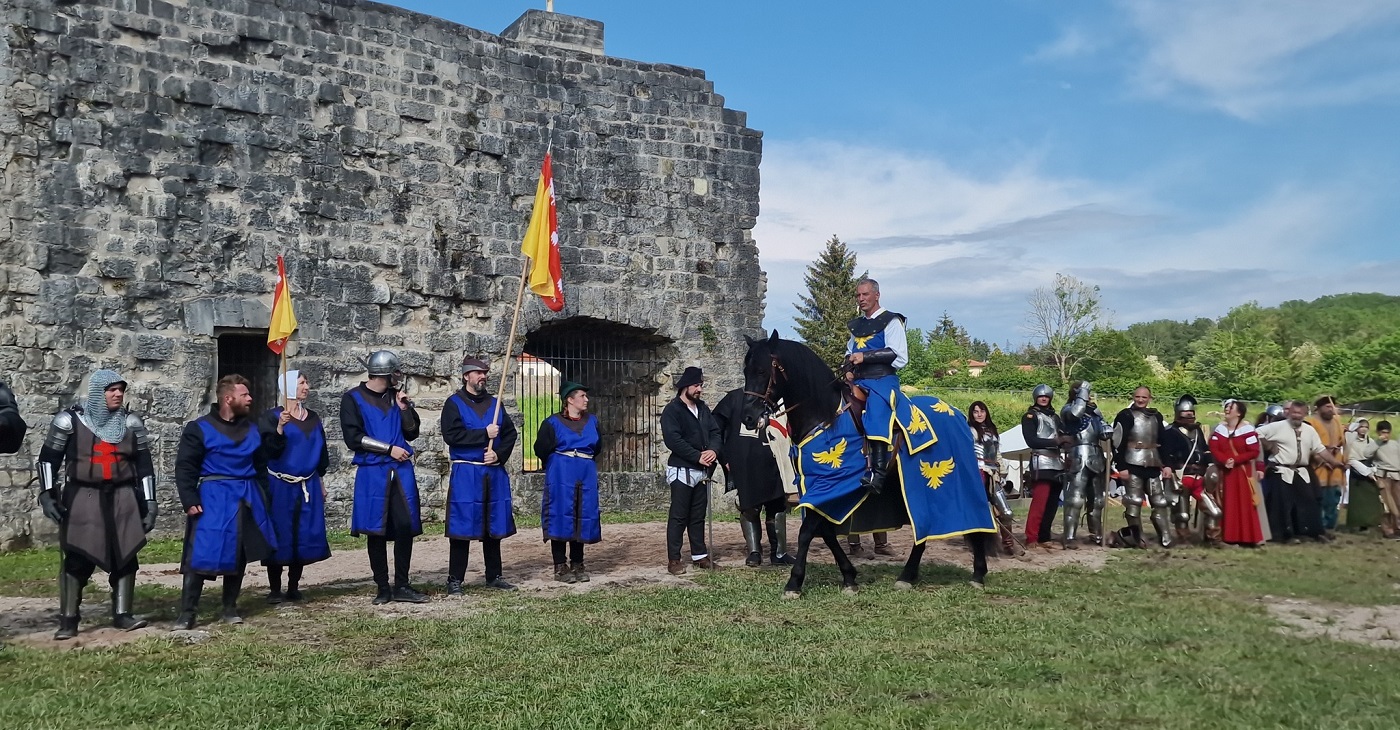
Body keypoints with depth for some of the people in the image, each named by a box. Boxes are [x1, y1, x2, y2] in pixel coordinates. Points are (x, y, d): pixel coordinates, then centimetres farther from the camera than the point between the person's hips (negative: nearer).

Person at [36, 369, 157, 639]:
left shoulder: (131, 422, 6)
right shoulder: (70, 420, -2)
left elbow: (144, 464, 7)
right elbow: (48, 458, 3)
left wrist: (149, 501, 2)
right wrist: (47, 494, -7)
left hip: (123, 497, 3)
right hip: (82, 498, -3)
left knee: (126, 556, 2)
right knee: (77, 558, -3)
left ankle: (122, 615, 10)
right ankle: (68, 620, 6)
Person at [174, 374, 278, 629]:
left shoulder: (252, 430, 12)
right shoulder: (199, 428, -5)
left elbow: (261, 466, 19)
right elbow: (185, 468, -7)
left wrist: (261, 497, 14)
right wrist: (190, 501, -15)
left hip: (246, 499, 5)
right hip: (213, 498, -5)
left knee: (239, 554, 10)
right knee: (201, 555, -9)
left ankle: (230, 608, 22)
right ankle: (187, 612, -2)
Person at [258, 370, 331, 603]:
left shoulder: (313, 418, 10)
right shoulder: (272, 417, -6)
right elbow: (270, 450, -16)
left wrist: (320, 481, 18)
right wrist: (280, 428, -30)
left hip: (309, 486, 5)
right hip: (280, 487, -5)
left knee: (305, 536, 4)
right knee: (280, 536, -2)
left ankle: (294, 587, 15)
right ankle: (275, 589, 8)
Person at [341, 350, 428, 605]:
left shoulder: (396, 396, 13)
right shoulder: (353, 399, -2)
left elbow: (412, 433, 13)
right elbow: (353, 438, -9)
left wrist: (404, 408, -2)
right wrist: (389, 449, -11)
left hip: (402, 470, 4)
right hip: (372, 473, -4)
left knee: (406, 526, -2)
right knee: (376, 530, 2)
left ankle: (402, 586, 7)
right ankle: (382, 588, 13)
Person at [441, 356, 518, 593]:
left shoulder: (494, 403, 13)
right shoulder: (454, 403, -2)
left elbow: (511, 433, 10)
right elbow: (452, 435, -15)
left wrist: (499, 454, -7)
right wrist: (485, 434, -16)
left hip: (495, 473, 5)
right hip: (465, 473, -5)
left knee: (494, 527, 10)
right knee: (462, 527, -3)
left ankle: (494, 576, 21)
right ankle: (455, 580, 5)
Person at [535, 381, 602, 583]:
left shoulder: (592, 421, 11)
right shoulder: (553, 422, -2)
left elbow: (597, 447, 22)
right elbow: (541, 450, -1)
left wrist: (584, 460, 14)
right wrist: (557, 462, 9)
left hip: (586, 475, 4)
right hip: (562, 476, -4)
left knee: (583, 519, 5)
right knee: (561, 518, -4)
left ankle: (577, 565, 15)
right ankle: (560, 567, 3)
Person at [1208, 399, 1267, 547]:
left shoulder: (1247, 429, -8)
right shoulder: (1220, 428, 8)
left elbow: (1254, 452, -12)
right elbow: (1213, 448, -1)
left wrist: (1235, 460, -18)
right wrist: (1225, 460, -18)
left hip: (1242, 472, -4)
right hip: (1224, 473, 5)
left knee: (1244, 504, -4)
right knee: (1227, 505, 6)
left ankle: (1248, 537, -1)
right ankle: (1228, 536, 11)